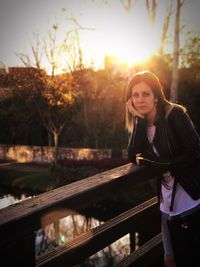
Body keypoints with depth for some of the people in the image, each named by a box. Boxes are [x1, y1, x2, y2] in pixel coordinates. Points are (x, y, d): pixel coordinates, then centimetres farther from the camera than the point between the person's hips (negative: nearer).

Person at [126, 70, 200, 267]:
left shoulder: (175, 115, -14)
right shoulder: (141, 122, 4)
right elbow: (133, 157, -7)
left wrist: (154, 162, -14)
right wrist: (139, 121, -14)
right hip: (168, 199, 6)